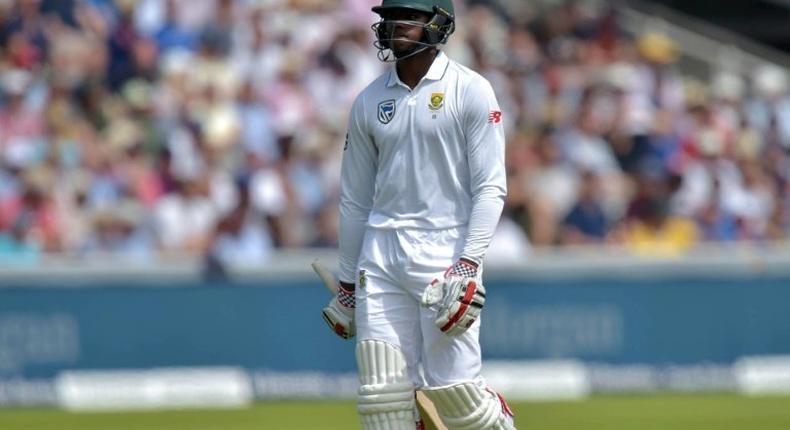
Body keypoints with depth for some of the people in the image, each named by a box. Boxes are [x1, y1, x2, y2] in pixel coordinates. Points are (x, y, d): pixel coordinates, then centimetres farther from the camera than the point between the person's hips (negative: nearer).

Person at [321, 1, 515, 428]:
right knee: (381, 393, -2)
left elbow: (490, 188, -6)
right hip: (380, 251, 5)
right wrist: (347, 284, 19)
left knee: (451, 387, -11)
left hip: (446, 249, -5)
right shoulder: (369, 102, 13)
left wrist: (469, 264, -17)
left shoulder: (471, 92, -1)